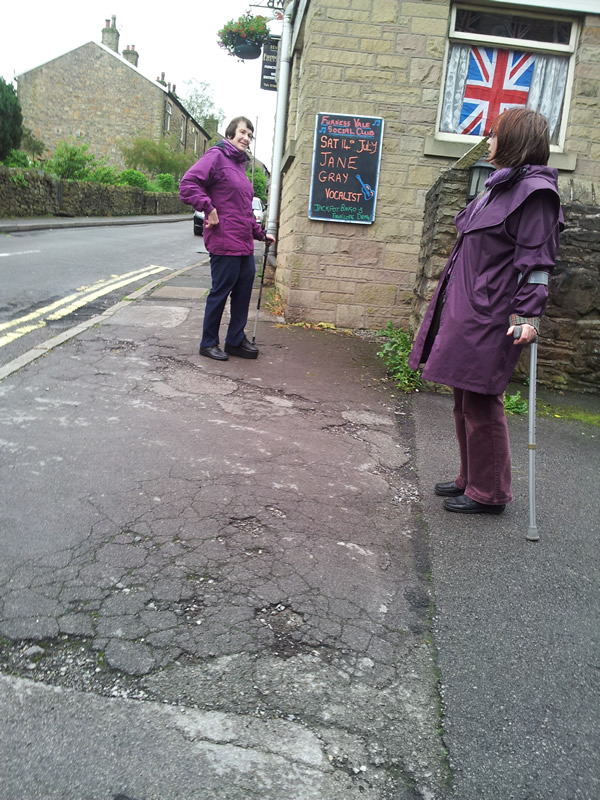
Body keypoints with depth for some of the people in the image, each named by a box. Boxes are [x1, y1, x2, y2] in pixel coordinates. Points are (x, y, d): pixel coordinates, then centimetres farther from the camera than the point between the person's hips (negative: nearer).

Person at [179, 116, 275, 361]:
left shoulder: (239, 164, 20)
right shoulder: (216, 156, -6)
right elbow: (188, 184, -18)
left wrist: (260, 233, 25)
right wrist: (209, 208, -21)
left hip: (244, 243, 9)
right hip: (224, 242, -9)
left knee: (243, 291, 11)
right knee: (220, 292, 0)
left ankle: (236, 340, 23)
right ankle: (209, 343, 13)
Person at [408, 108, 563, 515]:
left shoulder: (534, 191, -11)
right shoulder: (502, 186, 17)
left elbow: (537, 260, -17)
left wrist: (529, 314, -22)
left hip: (491, 317, -10)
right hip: (468, 310, 10)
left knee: (481, 402, -3)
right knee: (465, 400, 15)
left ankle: (488, 493, 12)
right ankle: (471, 479, 30)